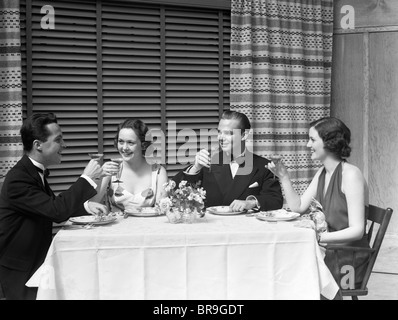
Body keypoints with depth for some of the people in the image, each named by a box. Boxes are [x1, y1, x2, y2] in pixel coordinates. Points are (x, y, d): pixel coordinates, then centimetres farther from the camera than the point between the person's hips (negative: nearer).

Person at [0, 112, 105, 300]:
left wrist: (85, 207, 0)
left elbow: (55, 212, 16)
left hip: (38, 260, 9)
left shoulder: (36, 171, 8)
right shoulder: (18, 179, -23)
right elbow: (56, 210, -31)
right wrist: (86, 178, -23)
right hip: (20, 272, -9)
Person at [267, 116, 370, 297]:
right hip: (329, 253, 7)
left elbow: (357, 230, -21)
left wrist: (318, 237, -30)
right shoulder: (322, 173, 10)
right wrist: (284, 177, 0)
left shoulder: (350, 175, -16)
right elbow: (298, 207, 8)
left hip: (349, 260, -7)